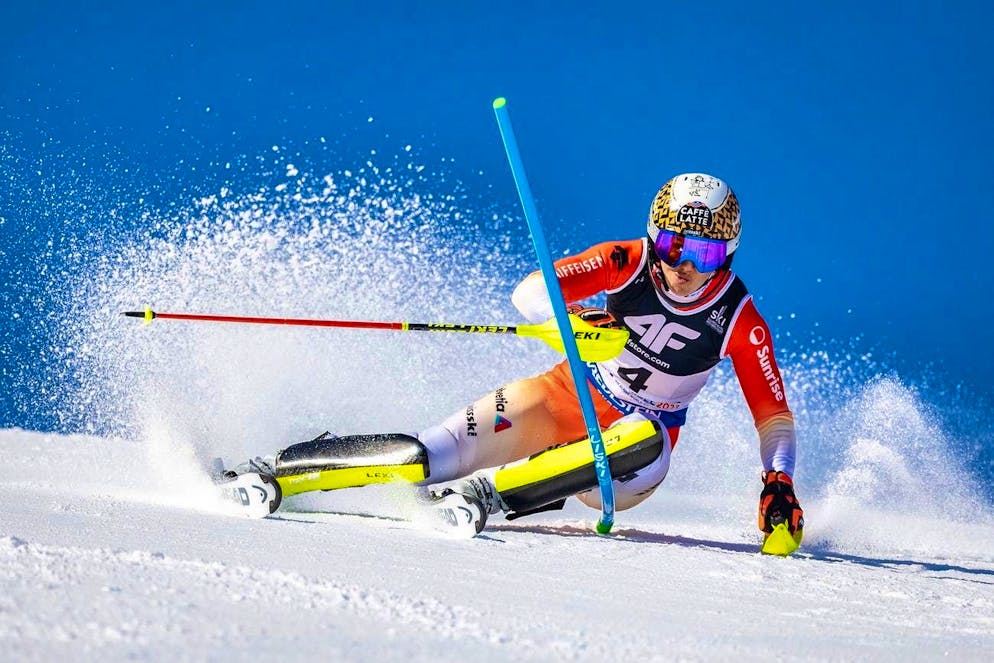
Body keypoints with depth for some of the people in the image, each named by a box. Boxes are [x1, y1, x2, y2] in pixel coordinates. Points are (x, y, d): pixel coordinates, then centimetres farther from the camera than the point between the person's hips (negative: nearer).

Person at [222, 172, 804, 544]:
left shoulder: (739, 319, -13)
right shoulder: (627, 264, -13)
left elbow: (775, 416, -8)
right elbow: (529, 292, -23)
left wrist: (779, 482, -26)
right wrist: (575, 318, -44)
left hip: (627, 445, 0)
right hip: (566, 398, 0)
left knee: (648, 447, -39)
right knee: (430, 457, -21)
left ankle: (485, 492, -40)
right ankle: (276, 470, -12)